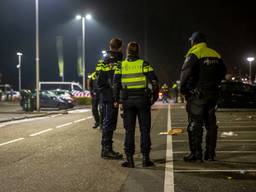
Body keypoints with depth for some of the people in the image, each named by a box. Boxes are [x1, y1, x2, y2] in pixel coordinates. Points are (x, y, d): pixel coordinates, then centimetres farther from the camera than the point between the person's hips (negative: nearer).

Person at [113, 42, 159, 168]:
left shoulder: (121, 66, 4)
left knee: (129, 130, 6)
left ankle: (129, 159, 4)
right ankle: (145, 158, 5)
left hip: (127, 101, 2)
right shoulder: (144, 64, -1)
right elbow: (153, 81, -6)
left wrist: (116, 99, 8)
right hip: (143, 100, -1)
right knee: (144, 129, 5)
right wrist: (155, 96, 4)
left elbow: (116, 84, 0)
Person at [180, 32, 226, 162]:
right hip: (213, 93, 7)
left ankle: (196, 153, -2)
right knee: (210, 123, 11)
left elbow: (186, 72, -20)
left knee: (195, 124, -1)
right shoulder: (215, 54, 12)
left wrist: (183, 88, -8)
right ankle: (210, 153, 14)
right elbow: (223, 71, 17)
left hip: (197, 94, -6)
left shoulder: (194, 54, -10)